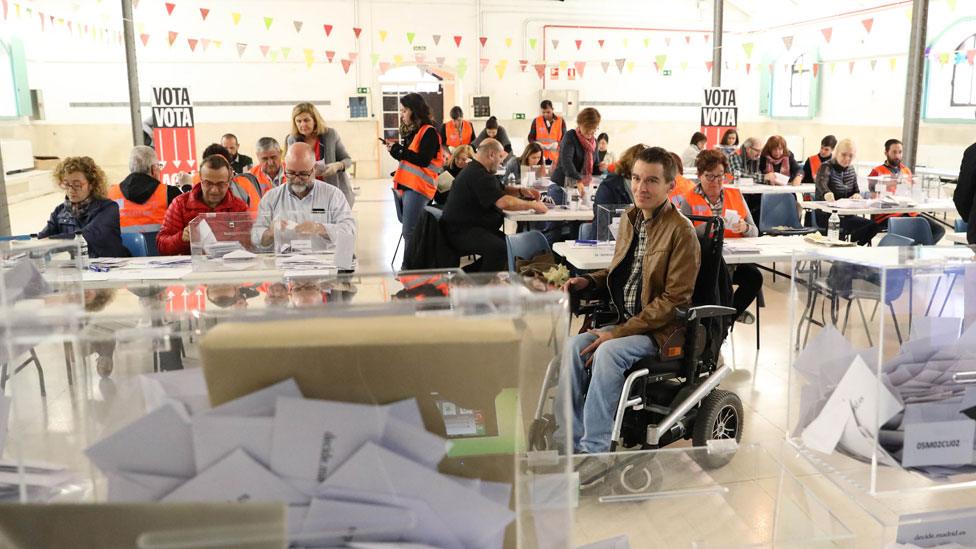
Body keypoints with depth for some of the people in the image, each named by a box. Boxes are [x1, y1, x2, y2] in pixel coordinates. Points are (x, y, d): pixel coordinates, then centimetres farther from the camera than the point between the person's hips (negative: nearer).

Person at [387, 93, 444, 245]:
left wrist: (399, 150, -15)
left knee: (409, 232, -14)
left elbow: (423, 160, -18)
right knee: (410, 229, 15)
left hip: (417, 188, -9)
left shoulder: (429, 132, -9)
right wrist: (395, 150, 3)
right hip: (404, 185, 9)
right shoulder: (410, 131, 17)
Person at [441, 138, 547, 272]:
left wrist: (521, 191, 7)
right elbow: (504, 202, -28)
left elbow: (501, 190, 26)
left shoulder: (475, 170, 17)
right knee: (500, 248, -31)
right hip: (462, 231, -12)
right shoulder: (479, 176, -19)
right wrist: (532, 205, -17)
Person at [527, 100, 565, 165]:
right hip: (540, 156, 0)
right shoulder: (536, 121, 2)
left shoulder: (560, 120, 1)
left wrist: (557, 144, -16)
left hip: (555, 157, 0)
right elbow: (530, 138, 8)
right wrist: (537, 144, -13)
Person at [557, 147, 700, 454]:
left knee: (608, 352, -30)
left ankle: (594, 449, -21)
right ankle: (571, 441, -10)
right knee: (574, 346, -16)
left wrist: (619, 332, -20)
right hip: (625, 321, 7)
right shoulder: (629, 220, 10)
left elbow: (674, 300, -17)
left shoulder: (680, 231, -14)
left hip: (662, 330, -7)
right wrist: (588, 281, 3)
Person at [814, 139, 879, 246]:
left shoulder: (851, 169, 13)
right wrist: (827, 193, -56)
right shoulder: (827, 167, -10)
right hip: (826, 216, -7)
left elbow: (856, 189, 17)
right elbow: (820, 181, -32)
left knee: (873, 226, -14)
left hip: (845, 214, 7)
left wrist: (857, 194, -11)